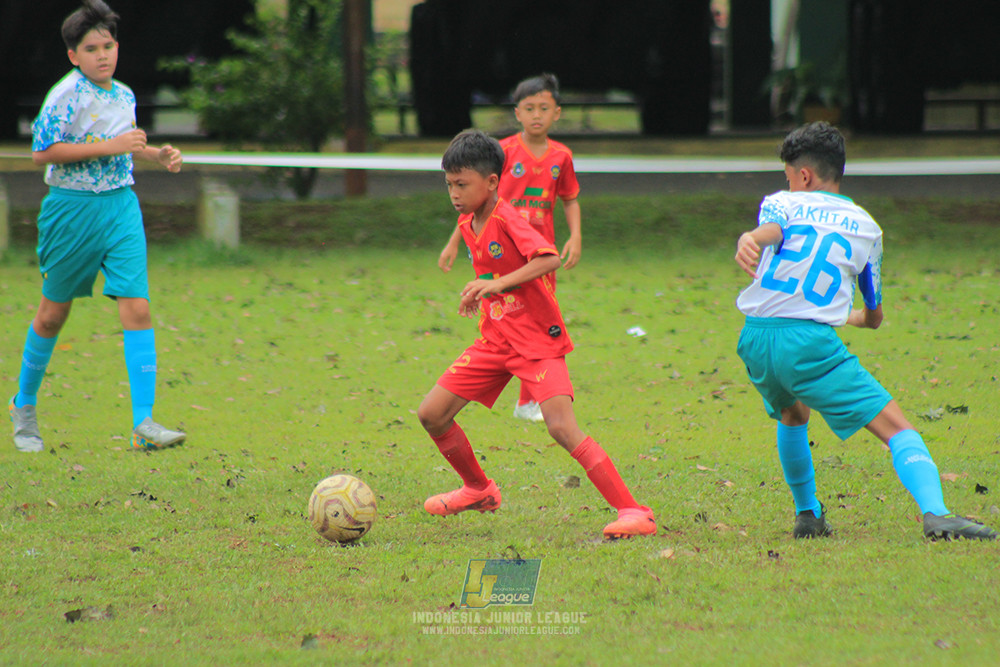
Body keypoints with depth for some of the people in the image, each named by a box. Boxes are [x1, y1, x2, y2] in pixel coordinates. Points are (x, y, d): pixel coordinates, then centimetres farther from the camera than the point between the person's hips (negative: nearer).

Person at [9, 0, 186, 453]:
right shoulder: (66, 96, -13)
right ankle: (24, 406, 31)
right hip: (73, 209, -4)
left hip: (121, 207, 4)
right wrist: (110, 147, -22)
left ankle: (143, 423, -15)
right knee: (54, 313, 9)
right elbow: (42, 152, -22)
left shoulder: (124, 96, 9)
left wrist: (156, 154, 10)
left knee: (136, 308, -11)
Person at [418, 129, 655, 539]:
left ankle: (633, 512, -22)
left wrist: (498, 284, -38)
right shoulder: (467, 225, 8)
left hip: (537, 340, -8)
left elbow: (549, 259, -33)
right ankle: (479, 490, 27)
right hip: (495, 341, 8)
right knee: (432, 414, 3)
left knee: (562, 428, -23)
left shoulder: (507, 220, -17)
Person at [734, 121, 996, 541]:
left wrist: (750, 241, -37)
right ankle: (934, 514, -29)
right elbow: (874, 317, 29)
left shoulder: (782, 204, 15)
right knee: (898, 430, -7)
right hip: (812, 344, -2)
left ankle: (807, 514, 36)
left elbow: (771, 230, -14)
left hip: (755, 338, 2)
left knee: (792, 416, 34)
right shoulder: (866, 227, 20)